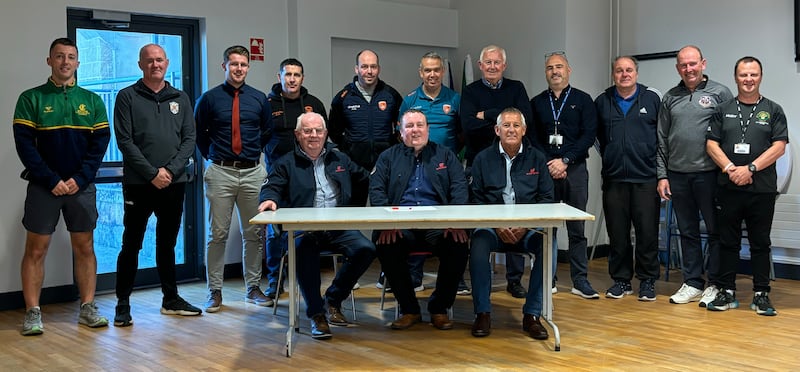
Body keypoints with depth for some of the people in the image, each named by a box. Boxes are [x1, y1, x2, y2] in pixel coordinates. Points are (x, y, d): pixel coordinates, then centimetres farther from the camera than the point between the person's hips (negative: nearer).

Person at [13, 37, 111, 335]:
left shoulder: (92, 101, 7)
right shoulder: (31, 99, 1)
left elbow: (101, 142, 1)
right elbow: (24, 144, -6)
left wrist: (79, 179, -10)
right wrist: (51, 180, -14)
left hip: (82, 186, 2)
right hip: (43, 186, -2)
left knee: (85, 248, 5)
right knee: (36, 249, 0)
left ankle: (88, 308, 13)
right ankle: (33, 313, 7)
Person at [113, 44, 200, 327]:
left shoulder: (180, 99, 11)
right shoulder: (127, 97, 0)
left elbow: (189, 139, 5)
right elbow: (124, 141, -7)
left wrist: (170, 170, -10)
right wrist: (152, 173, -14)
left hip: (174, 183, 3)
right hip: (139, 184, -3)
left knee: (167, 244, 13)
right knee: (132, 245, 1)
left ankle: (171, 299, 22)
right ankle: (123, 303, 10)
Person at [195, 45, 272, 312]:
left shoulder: (259, 99, 7)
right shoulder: (209, 98, 1)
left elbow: (267, 131, 20)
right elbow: (198, 133, 11)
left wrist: (254, 151, 13)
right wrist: (211, 156, 8)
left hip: (253, 172, 2)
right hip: (220, 173, -2)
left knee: (253, 233, 6)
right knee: (218, 234, -1)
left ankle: (253, 288, 18)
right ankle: (215, 291, 8)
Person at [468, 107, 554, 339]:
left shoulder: (536, 158, 11)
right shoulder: (483, 159, 9)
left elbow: (547, 198, 6)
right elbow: (476, 198, 3)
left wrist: (526, 225, -11)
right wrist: (497, 226, -12)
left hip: (528, 226, 1)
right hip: (492, 225, -1)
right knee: (478, 243, -34)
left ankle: (532, 315, -19)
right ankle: (482, 313, -20)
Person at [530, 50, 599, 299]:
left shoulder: (583, 100, 7)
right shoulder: (537, 103, 13)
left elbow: (589, 135, -2)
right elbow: (532, 139, 7)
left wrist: (564, 161, -11)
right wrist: (549, 164, -6)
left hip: (574, 169, -1)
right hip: (544, 170, 1)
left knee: (577, 229, 1)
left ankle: (580, 280, 5)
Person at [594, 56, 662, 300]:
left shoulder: (652, 99, 5)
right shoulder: (602, 102, 10)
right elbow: (598, 135, 20)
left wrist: (658, 165, 3)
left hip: (646, 177, -2)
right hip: (614, 178, 2)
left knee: (648, 232, -1)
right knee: (617, 232, 6)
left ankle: (647, 281, 10)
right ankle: (621, 280, 16)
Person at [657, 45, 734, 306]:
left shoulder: (720, 93, 1)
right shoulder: (670, 98, 12)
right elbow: (662, 140, 12)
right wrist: (662, 175, 6)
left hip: (709, 174, -4)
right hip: (677, 175, 4)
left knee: (716, 231, 2)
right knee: (687, 232, 10)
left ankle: (716, 285, 11)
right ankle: (692, 283, 18)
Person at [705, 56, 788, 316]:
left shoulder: (773, 111, 6)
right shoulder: (723, 110, 11)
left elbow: (779, 146, -3)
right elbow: (711, 144, 4)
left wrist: (750, 168, -14)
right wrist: (730, 168, -11)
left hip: (762, 189, -1)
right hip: (728, 188, 1)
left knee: (760, 243, 4)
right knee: (728, 242, 6)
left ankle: (761, 294, 11)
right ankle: (727, 292, 13)